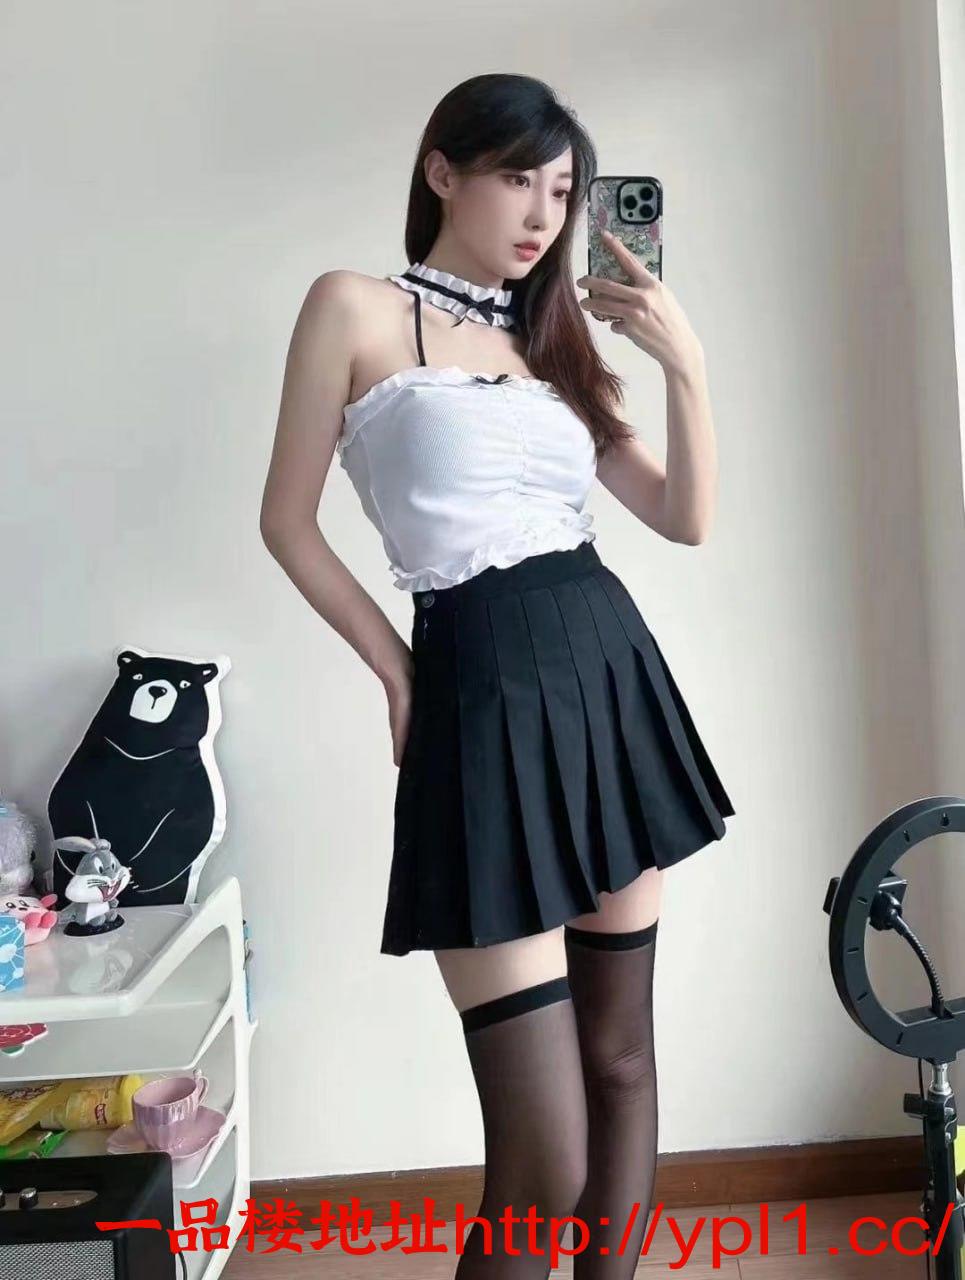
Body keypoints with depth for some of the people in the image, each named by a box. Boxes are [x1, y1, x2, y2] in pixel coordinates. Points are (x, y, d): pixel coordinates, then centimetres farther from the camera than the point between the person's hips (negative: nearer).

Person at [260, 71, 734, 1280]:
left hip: (613, 669, 7)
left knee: (623, 1059, 15)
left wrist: (684, 364, 3)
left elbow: (687, 519, 14)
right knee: (543, 1165, -4)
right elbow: (288, 521, 3)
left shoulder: (551, 338, 17)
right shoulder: (356, 307, 2)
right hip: (484, 691, -6)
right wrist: (396, 670, 1)